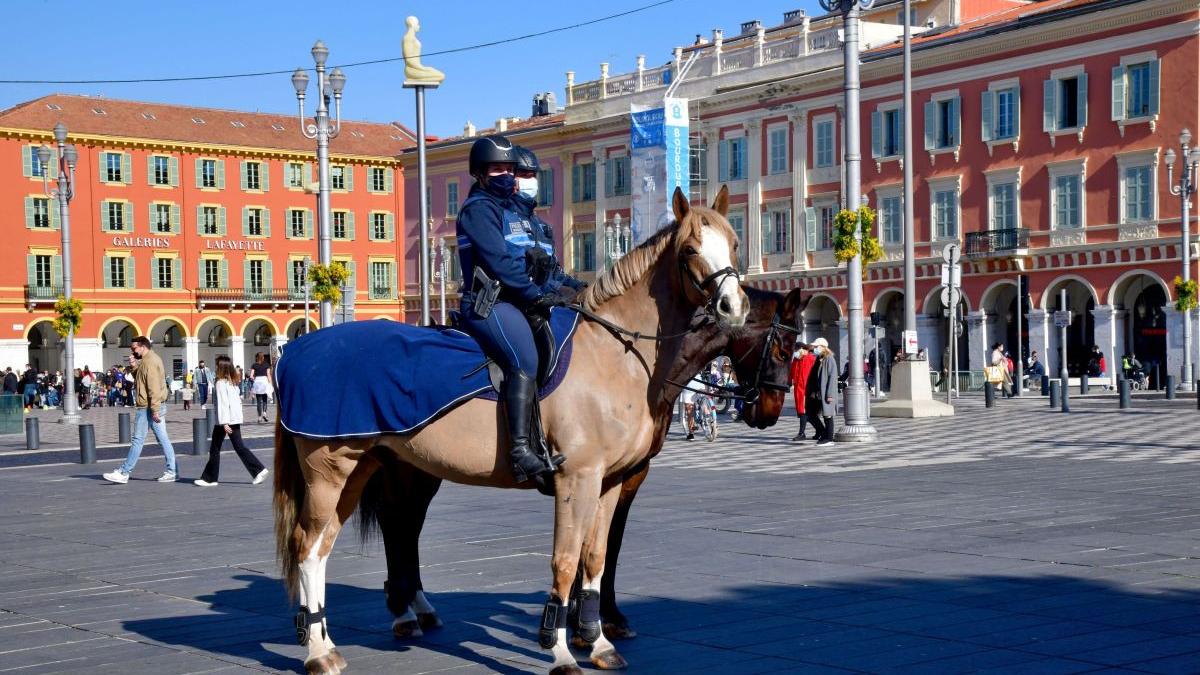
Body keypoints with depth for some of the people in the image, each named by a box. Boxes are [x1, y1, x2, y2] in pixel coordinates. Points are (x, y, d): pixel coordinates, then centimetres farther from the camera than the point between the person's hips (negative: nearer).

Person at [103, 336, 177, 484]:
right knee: (163, 439, 7)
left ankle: (124, 473, 2)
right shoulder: (153, 359, 17)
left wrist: (154, 410, -26)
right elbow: (140, 380, 22)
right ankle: (171, 472, 7)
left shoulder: (149, 362, -15)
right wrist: (134, 367, 7)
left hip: (147, 408, -10)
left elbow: (153, 388, -22)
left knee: (138, 440, -4)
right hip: (157, 406, 10)